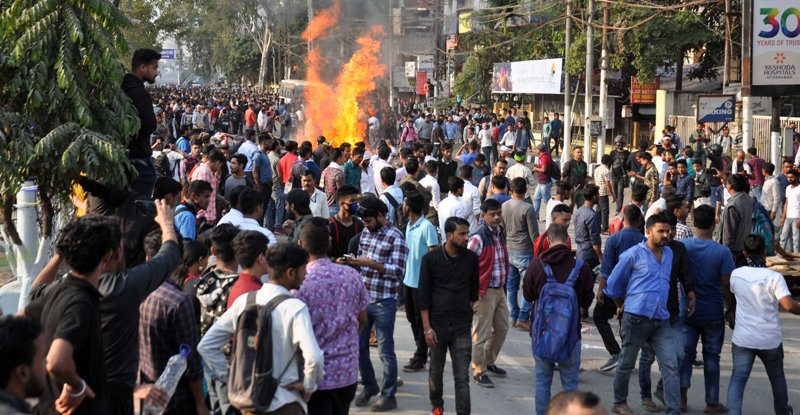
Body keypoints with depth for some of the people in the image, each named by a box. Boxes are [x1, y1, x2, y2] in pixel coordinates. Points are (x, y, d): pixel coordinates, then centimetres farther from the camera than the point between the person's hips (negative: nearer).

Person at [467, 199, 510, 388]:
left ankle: (488, 362, 35)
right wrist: (475, 292, -15)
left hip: (499, 290, 8)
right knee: (481, 333, -1)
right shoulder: (478, 238, -18)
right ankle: (479, 371, 10)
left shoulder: (501, 233, 8)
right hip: (484, 292, -8)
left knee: (502, 328, 18)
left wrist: (503, 283, 17)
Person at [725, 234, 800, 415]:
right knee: (777, 376, 22)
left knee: (738, 378, -1)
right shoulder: (774, 278, -15)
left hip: (742, 339, 1)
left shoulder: (736, 274, -2)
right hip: (770, 339, -1)